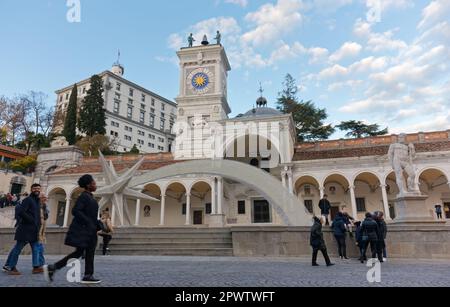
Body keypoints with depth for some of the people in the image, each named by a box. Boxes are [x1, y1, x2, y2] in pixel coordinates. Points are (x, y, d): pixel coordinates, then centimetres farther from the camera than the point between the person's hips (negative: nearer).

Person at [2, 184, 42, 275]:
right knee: (18, 248, 0)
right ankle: (11, 268, 8)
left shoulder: (37, 201, 16)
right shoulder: (28, 200, -9)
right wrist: (32, 220, -17)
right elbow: (21, 211, -20)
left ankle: (36, 267, 7)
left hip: (33, 230, 9)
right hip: (26, 229, -8)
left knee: (35, 248, 6)